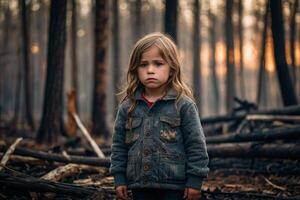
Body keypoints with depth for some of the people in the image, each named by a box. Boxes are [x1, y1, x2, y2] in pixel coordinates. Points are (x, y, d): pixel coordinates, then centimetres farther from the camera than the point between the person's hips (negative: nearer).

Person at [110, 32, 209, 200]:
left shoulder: (184, 105, -6)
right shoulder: (127, 107, 5)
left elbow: (196, 144, -5)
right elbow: (119, 145, 11)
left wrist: (195, 180, -7)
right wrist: (120, 178, 7)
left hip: (174, 187, -4)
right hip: (140, 185, 4)